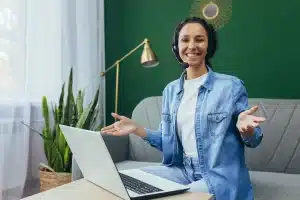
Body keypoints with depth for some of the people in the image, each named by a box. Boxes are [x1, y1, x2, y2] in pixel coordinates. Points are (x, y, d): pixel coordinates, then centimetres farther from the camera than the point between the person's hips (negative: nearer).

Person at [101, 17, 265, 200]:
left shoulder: (232, 86, -7)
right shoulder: (171, 90, 8)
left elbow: (252, 141, -3)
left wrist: (245, 128, -27)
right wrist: (136, 129, -1)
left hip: (220, 175, -4)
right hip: (182, 170, 5)